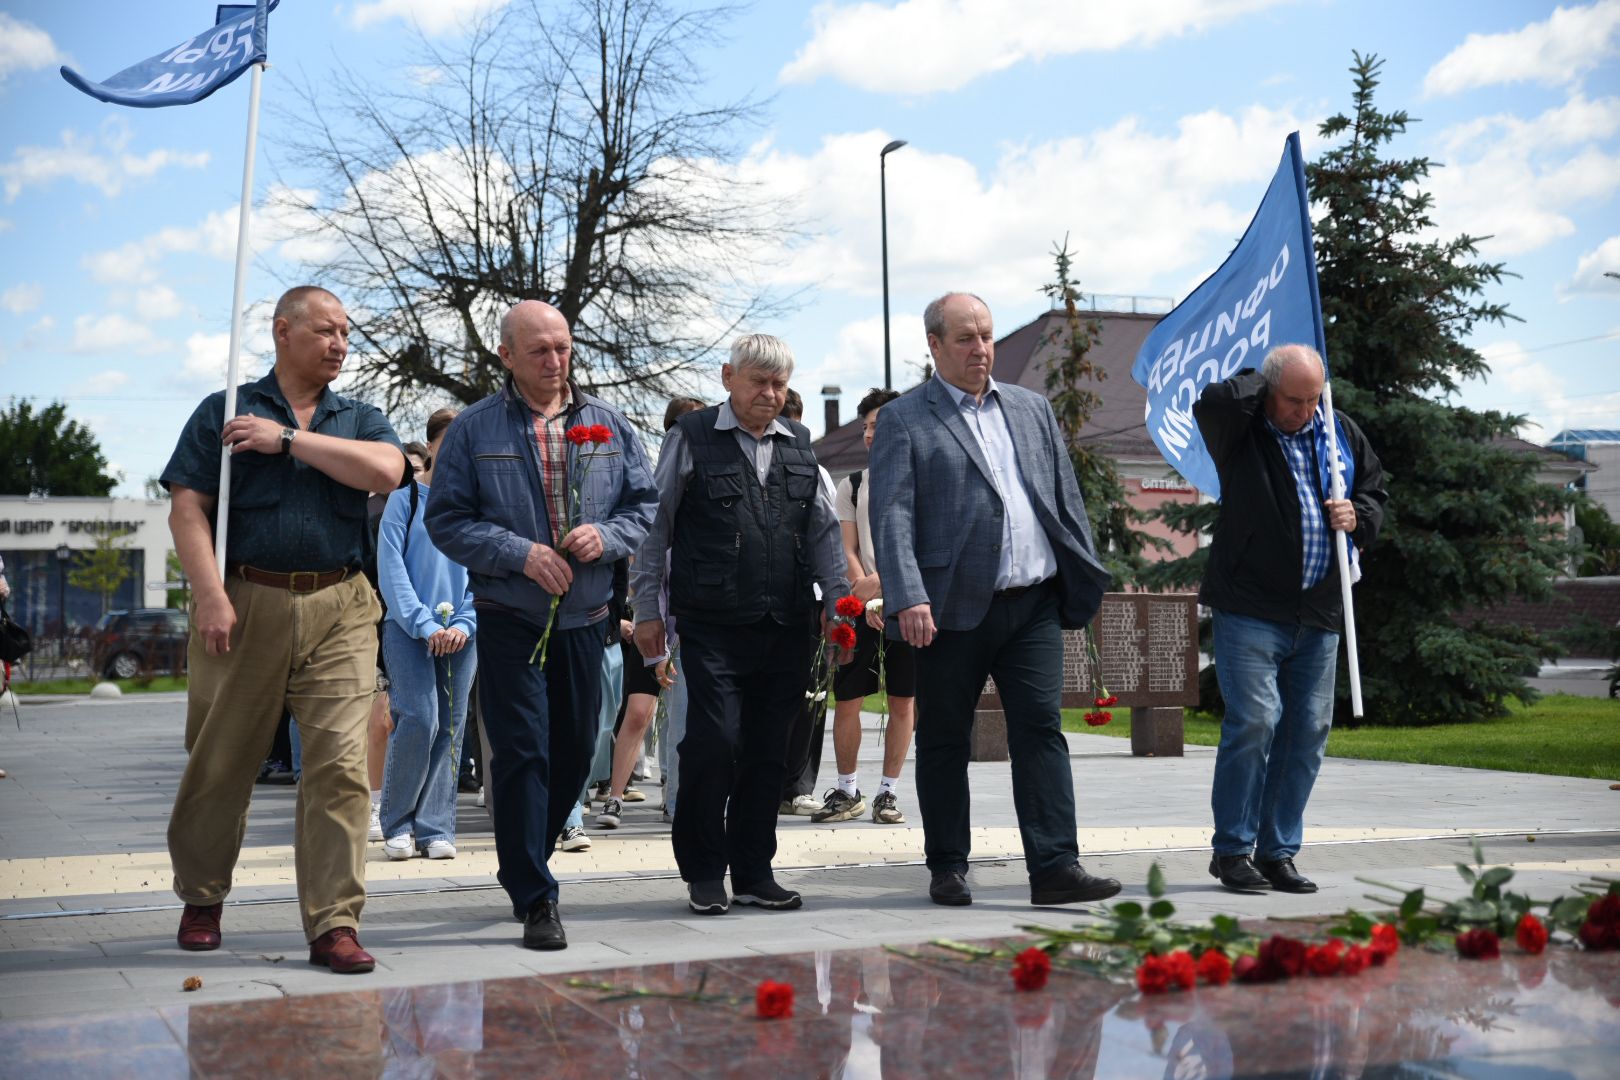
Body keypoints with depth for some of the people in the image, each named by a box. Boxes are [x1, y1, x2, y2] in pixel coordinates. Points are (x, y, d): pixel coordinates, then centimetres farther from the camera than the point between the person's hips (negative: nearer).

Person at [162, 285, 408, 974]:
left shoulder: (360, 420, 16)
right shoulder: (224, 413, 9)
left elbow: (386, 471, -7)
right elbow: (187, 509, 0)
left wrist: (288, 439, -7)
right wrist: (211, 595, -12)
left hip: (338, 610, 1)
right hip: (244, 605, -1)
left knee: (340, 764, -7)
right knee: (220, 761, 6)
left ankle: (333, 924, -4)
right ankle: (201, 901, 27)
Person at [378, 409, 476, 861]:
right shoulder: (405, 497, 1)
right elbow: (391, 569, -5)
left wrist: (464, 624, -7)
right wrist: (425, 624, -13)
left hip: (461, 633, 3)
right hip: (409, 628, -3)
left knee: (450, 727, 1)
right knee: (419, 719, -13)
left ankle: (435, 828, 8)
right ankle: (398, 825, 2)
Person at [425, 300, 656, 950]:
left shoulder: (609, 425, 8)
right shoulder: (474, 429, 0)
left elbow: (646, 504, 9)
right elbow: (446, 520, -4)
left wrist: (607, 536, -12)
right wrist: (520, 554, -17)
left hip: (585, 620, 4)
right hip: (510, 621, -3)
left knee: (574, 755, 11)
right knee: (522, 755, -7)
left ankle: (525, 864, 33)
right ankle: (535, 900, 0)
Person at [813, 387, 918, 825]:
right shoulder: (852, 486, 10)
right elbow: (848, 550, 5)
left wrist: (880, 580, -19)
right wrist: (867, 597, -9)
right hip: (863, 606, 2)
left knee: (903, 701, 2)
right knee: (847, 700, -1)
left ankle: (888, 791, 11)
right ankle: (847, 791, 11)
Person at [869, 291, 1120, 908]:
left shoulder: (1033, 409, 16)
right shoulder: (902, 420, 1)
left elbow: (1066, 498, 18)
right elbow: (892, 516, -8)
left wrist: (1086, 578, 11)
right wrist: (908, 599, -20)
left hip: (1034, 604, 3)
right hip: (953, 608, -3)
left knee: (1042, 730, -3)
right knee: (944, 742, 6)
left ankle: (1055, 868, -2)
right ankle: (947, 868, 18)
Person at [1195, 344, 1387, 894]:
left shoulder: (1342, 432, 12)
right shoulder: (1240, 431, -4)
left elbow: (1376, 491, 23)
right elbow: (1213, 402, -27)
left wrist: (1359, 516, 0)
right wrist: (1262, 381, -9)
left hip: (1318, 614, 6)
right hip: (1250, 608, -5)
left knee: (1308, 730, 6)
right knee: (1254, 719, -12)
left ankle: (1277, 851, 16)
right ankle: (1232, 849, 1)